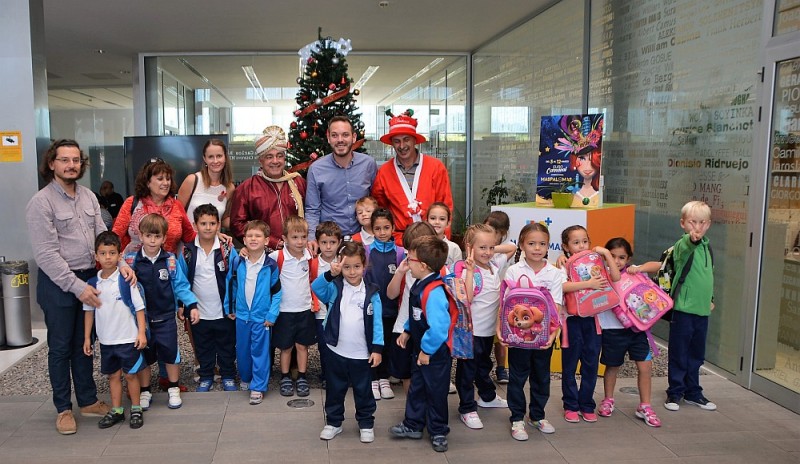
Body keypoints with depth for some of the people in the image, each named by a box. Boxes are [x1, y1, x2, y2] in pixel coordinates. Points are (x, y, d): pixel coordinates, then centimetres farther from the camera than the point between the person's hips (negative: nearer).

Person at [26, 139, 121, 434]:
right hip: (58, 284, -5)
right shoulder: (41, 202, -13)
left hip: (89, 279, 6)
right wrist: (76, 286, -20)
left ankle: (88, 401, 29)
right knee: (61, 347, 8)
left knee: (84, 344, 16)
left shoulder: (89, 197, 6)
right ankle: (63, 409, 22)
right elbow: (47, 254, -17)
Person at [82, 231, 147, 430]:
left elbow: (139, 307, -8)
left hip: (128, 339, -4)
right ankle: (116, 411, 27)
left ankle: (136, 410, 20)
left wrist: (142, 332, -12)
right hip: (106, 340, 4)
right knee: (113, 375, 14)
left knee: (130, 374, 6)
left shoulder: (126, 280, -11)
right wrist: (87, 337, 8)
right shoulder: (92, 283, 0)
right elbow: (89, 311, 8)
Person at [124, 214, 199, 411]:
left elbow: (181, 285, -3)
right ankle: (144, 392, 30)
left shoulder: (170, 260, -7)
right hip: (141, 318, 1)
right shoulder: (131, 261, -6)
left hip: (165, 317, -1)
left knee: (171, 353, 7)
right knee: (143, 356, 13)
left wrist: (192, 305, -9)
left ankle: (173, 389, 25)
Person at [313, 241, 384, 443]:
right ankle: (333, 422, 33)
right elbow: (316, 288, -23)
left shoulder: (371, 292, -4)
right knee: (335, 389, 16)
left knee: (363, 391, 14)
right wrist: (331, 274, -38)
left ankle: (366, 423, 30)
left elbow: (377, 322, -3)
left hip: (362, 354, -1)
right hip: (336, 351, 1)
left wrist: (377, 348, -8)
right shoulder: (334, 288, -3)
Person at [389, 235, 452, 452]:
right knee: (416, 388, 22)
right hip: (420, 349, 9)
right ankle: (413, 425, 38)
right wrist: (407, 331, 10)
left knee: (435, 393, 10)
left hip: (435, 354, -9)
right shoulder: (420, 284, -1)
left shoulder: (434, 292, -31)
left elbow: (439, 327, -35)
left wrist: (427, 350, -25)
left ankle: (438, 432, 28)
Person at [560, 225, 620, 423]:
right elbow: (561, 286, -25)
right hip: (572, 319, -3)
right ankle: (571, 406, 19)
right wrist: (588, 284, -28)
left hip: (592, 318, 4)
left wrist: (606, 254, -8)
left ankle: (587, 405, 21)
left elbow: (616, 278, -6)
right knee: (570, 364, 7)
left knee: (591, 364, 8)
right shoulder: (564, 266, -5)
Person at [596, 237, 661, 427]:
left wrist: (639, 269, -17)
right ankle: (608, 400, 35)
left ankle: (644, 407, 15)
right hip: (612, 329, -2)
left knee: (645, 366, 0)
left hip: (636, 327, 3)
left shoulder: (633, 272, 4)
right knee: (612, 367, 13)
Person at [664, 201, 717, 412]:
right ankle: (674, 393, 17)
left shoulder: (707, 247, 11)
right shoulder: (682, 245, -13)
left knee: (696, 355, 17)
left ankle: (692, 392, 30)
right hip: (683, 309, -7)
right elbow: (685, 248, -39)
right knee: (679, 354, 4)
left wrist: (711, 298, 25)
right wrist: (692, 239, -60)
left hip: (702, 310, 7)